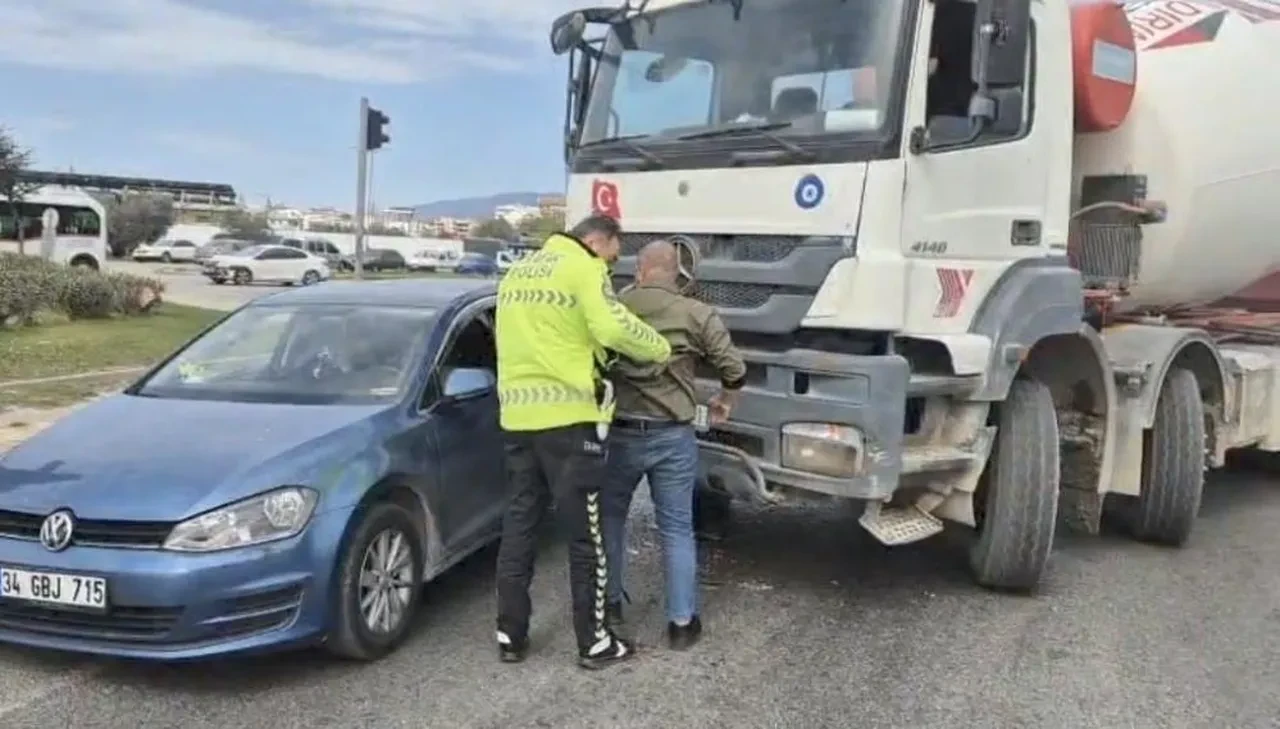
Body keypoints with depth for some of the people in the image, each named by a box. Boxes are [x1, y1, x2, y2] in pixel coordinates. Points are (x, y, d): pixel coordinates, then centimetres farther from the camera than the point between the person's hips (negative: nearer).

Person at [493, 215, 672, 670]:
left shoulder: (518, 272, 20)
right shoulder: (582, 267, -5)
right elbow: (613, 327, -19)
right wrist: (661, 350, -4)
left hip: (517, 416, 7)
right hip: (567, 416, -7)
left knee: (519, 526, 14)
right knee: (585, 534, 2)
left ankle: (510, 635, 20)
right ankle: (594, 643, 11)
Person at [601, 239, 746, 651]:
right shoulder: (696, 315, -5)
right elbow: (734, 369, -4)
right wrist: (725, 402, 16)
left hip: (619, 434, 1)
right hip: (672, 437, -1)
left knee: (610, 517, 22)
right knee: (676, 529, 9)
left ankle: (610, 602, 33)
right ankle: (682, 622, 13)